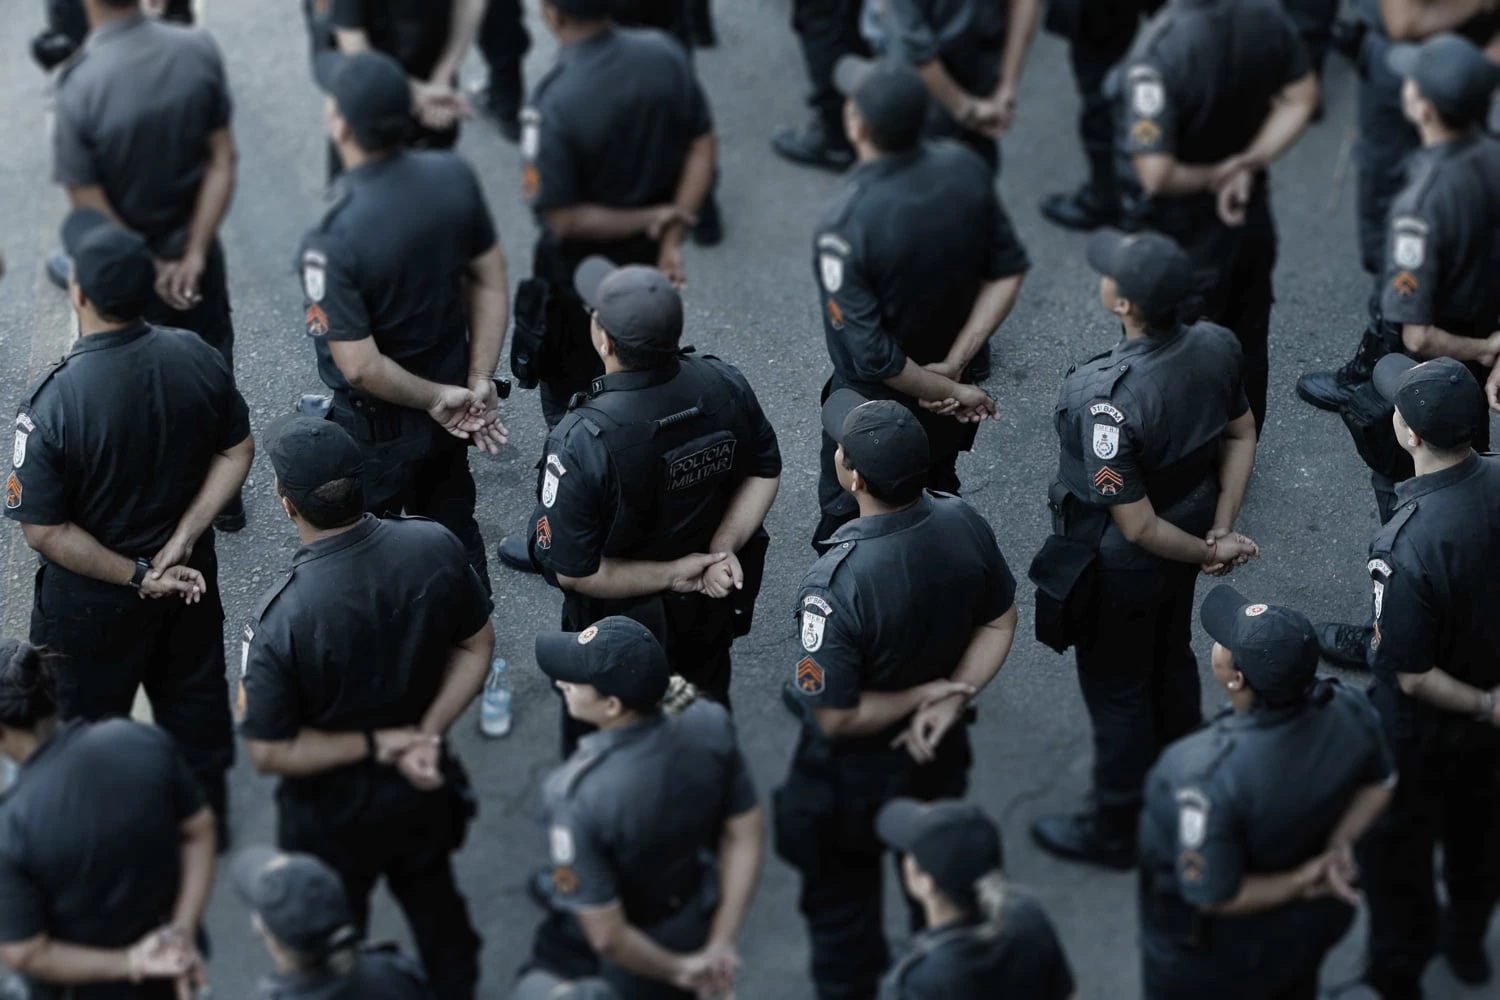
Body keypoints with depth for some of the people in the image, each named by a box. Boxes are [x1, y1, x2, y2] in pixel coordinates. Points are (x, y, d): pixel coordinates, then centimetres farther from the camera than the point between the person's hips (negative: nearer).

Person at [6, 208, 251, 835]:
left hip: (92, 597, -4)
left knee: (84, 716, 20)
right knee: (194, 695, 26)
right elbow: (237, 453, -6)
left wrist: (136, 576, -16)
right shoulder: (196, 359, -18)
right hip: (191, 575, 4)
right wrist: (179, 544, -9)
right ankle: (207, 813, 46)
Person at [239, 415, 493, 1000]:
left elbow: (268, 752, -25)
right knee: (436, 908, 31)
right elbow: (477, 647, -6)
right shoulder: (435, 549, -22)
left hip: (332, 814, -4)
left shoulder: (279, 620, -34)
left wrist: (379, 746, -19)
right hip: (425, 794, 4)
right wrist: (428, 734, -12)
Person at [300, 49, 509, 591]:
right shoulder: (453, 176, -15)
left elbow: (359, 365, -28)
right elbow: (491, 282, -5)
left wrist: (436, 398, -13)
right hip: (447, 411, 6)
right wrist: (479, 382, -2)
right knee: (454, 527, 26)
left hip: (377, 429, -6)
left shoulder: (332, 242, -32)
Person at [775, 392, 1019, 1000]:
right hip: (941, 759, 6)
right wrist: (952, 699, -13)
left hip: (855, 774, -6)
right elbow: (1000, 622, -5)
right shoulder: (962, 524, -21)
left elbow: (834, 716, -29)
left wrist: (926, 695, -18)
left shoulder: (836, 586, -39)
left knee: (842, 903, 21)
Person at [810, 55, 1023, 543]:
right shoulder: (965, 170, -19)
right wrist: (954, 366, -13)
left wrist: (951, 392, -18)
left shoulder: (843, 224, -35)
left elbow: (871, 353, -32)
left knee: (847, 524, 19)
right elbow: (1008, 272, -10)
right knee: (939, 499, 31)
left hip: (878, 403, -5)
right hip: (954, 388, 5)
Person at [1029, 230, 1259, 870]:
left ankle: (1114, 831, 38)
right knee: (1171, 660, 30)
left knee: (1117, 692, 16)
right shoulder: (1215, 347, -19)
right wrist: (1221, 530, -2)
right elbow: (1241, 436, -2)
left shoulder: (1107, 402, -39)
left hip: (1122, 567, -7)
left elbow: (1138, 527, -30)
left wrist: (1208, 551, -14)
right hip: (1188, 527, 7)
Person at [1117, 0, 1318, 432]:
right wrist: (1247, 166, -6)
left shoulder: (1158, 49, -34)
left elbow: (1156, 174, -35)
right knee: (1246, 348, 24)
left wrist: (1215, 177, -15)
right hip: (1251, 213, 7)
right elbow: (1301, 98, 2)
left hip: (1185, 232, -7)